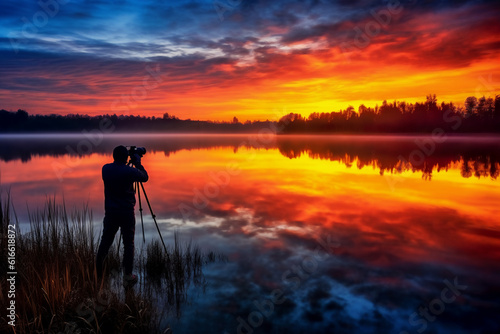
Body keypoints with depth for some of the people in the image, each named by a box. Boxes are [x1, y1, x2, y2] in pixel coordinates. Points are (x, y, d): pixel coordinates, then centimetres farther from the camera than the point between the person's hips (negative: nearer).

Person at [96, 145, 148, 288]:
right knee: (128, 244, 3)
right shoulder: (129, 171, -16)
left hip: (110, 212, 5)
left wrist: (133, 164, 17)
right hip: (127, 213, -5)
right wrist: (137, 162, 9)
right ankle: (128, 277, 9)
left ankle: (96, 271, 28)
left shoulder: (105, 169, -1)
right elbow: (145, 177, 1)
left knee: (105, 241, 17)